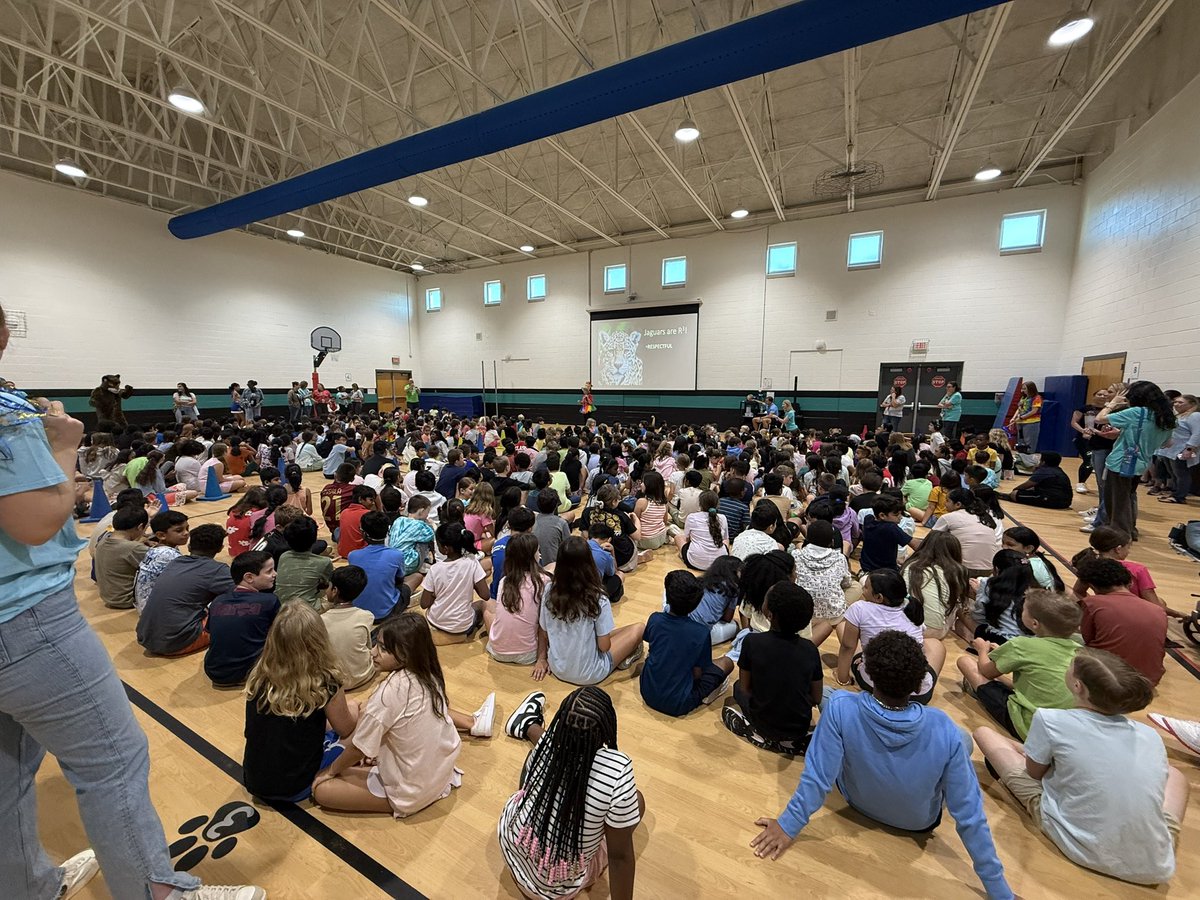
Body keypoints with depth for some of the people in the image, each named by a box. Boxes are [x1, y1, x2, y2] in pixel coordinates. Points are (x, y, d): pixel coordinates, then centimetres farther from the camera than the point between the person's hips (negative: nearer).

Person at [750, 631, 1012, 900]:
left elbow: (818, 777, -30)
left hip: (857, 802, 0)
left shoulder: (840, 708, -36)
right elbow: (969, 815, -25)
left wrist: (788, 825, -16)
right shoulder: (944, 731, -33)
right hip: (920, 823, 1)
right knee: (964, 739, 19)